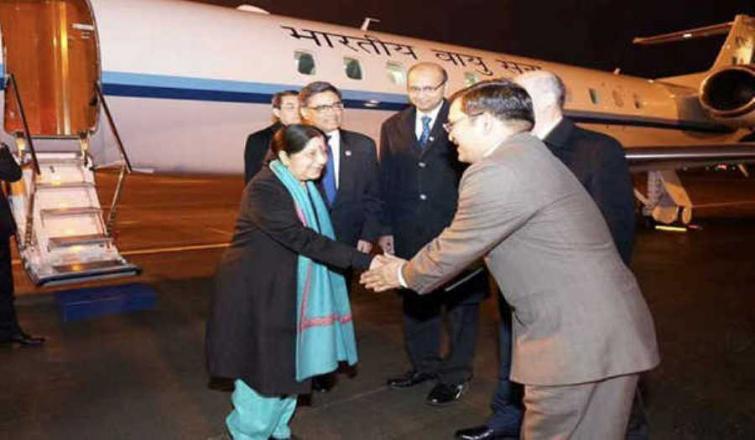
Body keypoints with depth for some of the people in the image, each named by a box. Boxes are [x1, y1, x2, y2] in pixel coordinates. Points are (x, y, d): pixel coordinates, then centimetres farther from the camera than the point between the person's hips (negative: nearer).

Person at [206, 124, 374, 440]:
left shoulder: (307, 186, 6)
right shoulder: (264, 188, -23)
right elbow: (302, 238, -32)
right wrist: (363, 261, -35)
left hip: (289, 293, 8)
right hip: (256, 294, -8)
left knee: (289, 364, 16)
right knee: (264, 367, 3)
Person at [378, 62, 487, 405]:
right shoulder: (393, 127, 9)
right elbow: (386, 181, 10)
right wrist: (386, 228, 6)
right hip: (409, 233, 5)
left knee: (460, 301, 7)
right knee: (415, 300, 15)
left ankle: (455, 374, 23)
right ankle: (424, 364, 34)